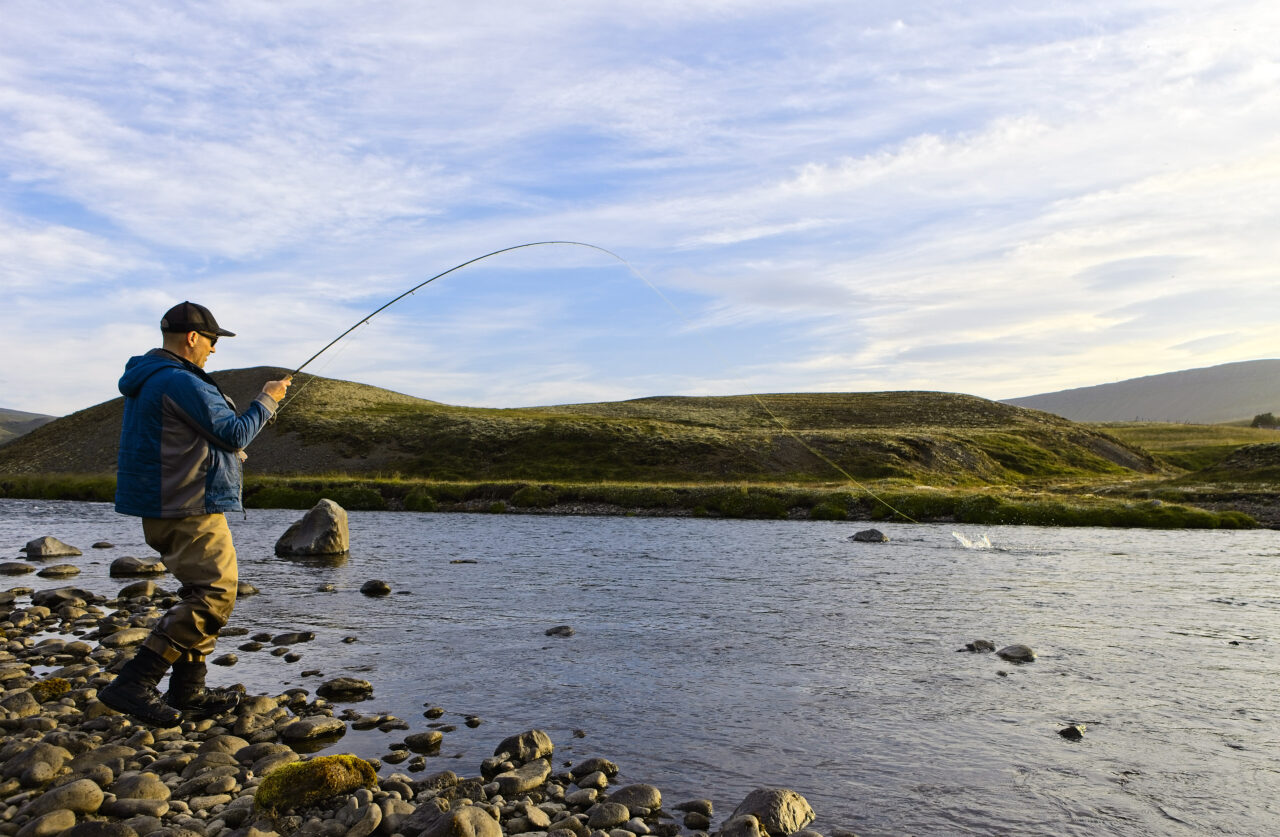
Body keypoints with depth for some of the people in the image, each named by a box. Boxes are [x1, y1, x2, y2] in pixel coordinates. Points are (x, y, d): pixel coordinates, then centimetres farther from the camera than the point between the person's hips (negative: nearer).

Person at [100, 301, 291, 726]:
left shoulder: (145, 380, 16)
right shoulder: (180, 382, -17)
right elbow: (235, 434, -14)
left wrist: (227, 451, 22)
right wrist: (267, 400, -1)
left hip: (162, 508, 11)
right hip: (189, 509, -11)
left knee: (201, 592, 16)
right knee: (214, 595, -10)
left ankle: (188, 689, 20)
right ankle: (133, 683, -11)